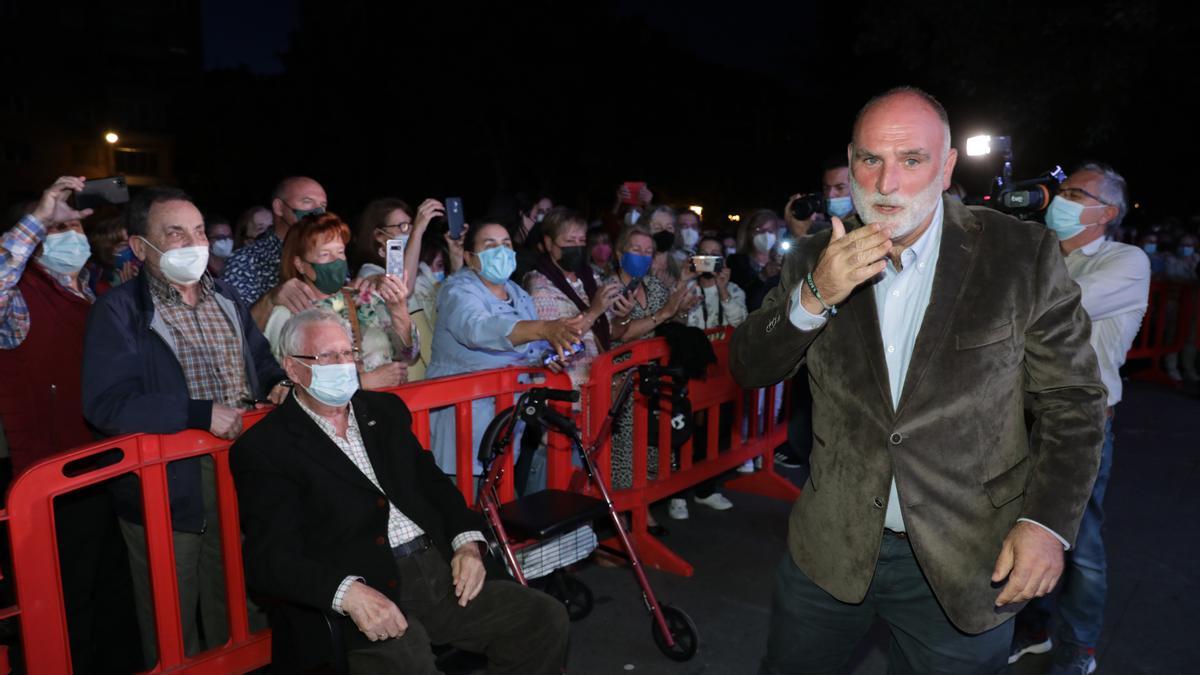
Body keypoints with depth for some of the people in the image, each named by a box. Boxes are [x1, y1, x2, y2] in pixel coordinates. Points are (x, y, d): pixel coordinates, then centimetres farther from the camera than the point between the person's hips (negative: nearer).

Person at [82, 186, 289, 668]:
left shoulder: (226, 298, 10)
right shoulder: (119, 311, -9)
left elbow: (260, 360, 18)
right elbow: (106, 404, -19)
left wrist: (278, 383, -5)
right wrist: (201, 414, -26)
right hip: (168, 490, -5)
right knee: (172, 631, 13)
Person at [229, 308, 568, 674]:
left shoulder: (385, 410, 16)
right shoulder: (263, 449, -1)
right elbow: (269, 558, -9)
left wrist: (468, 542, 0)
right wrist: (349, 592, -25)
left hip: (441, 570, 6)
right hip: (366, 593, -5)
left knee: (547, 618, -5)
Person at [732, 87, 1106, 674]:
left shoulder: (1023, 255, -8)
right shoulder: (816, 260, -2)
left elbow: (1072, 401, -3)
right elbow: (749, 368, -5)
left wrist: (1048, 522, -14)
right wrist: (813, 298, -22)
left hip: (965, 562, -2)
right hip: (831, 548, 3)